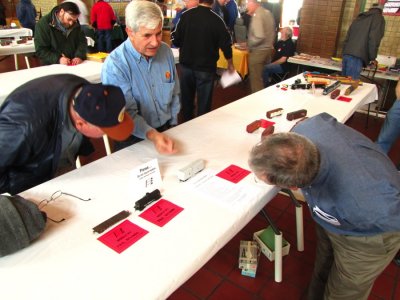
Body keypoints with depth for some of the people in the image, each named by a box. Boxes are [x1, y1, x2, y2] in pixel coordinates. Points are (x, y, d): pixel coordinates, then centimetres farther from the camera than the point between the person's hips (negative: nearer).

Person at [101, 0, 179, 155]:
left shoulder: (166, 51, 0)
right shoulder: (114, 65, -17)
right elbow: (127, 114, -19)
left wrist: (173, 125, 9)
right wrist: (152, 135, -33)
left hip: (166, 130, 4)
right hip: (133, 139, -3)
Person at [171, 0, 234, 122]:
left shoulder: (186, 15, -7)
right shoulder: (216, 20, -10)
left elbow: (176, 40, -5)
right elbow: (226, 44, -5)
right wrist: (230, 64, 11)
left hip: (186, 65, 3)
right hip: (206, 67, -2)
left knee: (187, 98, 18)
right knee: (204, 101, 10)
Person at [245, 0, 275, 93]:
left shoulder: (257, 16, -17)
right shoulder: (268, 13, 11)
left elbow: (259, 37, -25)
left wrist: (249, 45, -11)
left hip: (258, 51, -9)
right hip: (269, 49, 9)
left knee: (256, 79, 0)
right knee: (264, 77, 17)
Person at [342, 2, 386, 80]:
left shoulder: (359, 18, 29)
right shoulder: (379, 18, 9)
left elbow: (347, 38, 24)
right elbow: (374, 39, -6)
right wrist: (373, 58, -1)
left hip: (346, 54, 7)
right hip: (357, 57, -7)